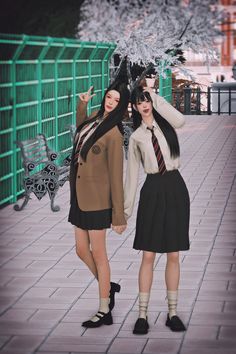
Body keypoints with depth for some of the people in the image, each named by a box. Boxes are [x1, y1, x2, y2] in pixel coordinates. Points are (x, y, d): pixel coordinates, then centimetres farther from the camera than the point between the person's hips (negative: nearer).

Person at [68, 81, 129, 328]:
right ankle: (108, 287, 35)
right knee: (81, 251, 14)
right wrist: (82, 105, 23)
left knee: (98, 254, -1)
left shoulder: (113, 134, -17)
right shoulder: (95, 120, 7)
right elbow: (80, 130, 34)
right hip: (80, 196, 8)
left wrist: (119, 215, -15)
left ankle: (104, 311, 8)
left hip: (97, 199, -8)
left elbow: (116, 176, -16)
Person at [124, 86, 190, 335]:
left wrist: (156, 97, -10)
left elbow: (180, 120, -20)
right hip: (152, 190, 0)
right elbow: (132, 173, 7)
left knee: (173, 255, 4)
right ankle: (142, 315, 2)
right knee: (148, 256, -2)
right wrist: (126, 209, 4)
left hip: (175, 189, 0)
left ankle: (172, 312, 10)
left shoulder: (165, 124, 6)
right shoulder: (136, 137, 7)